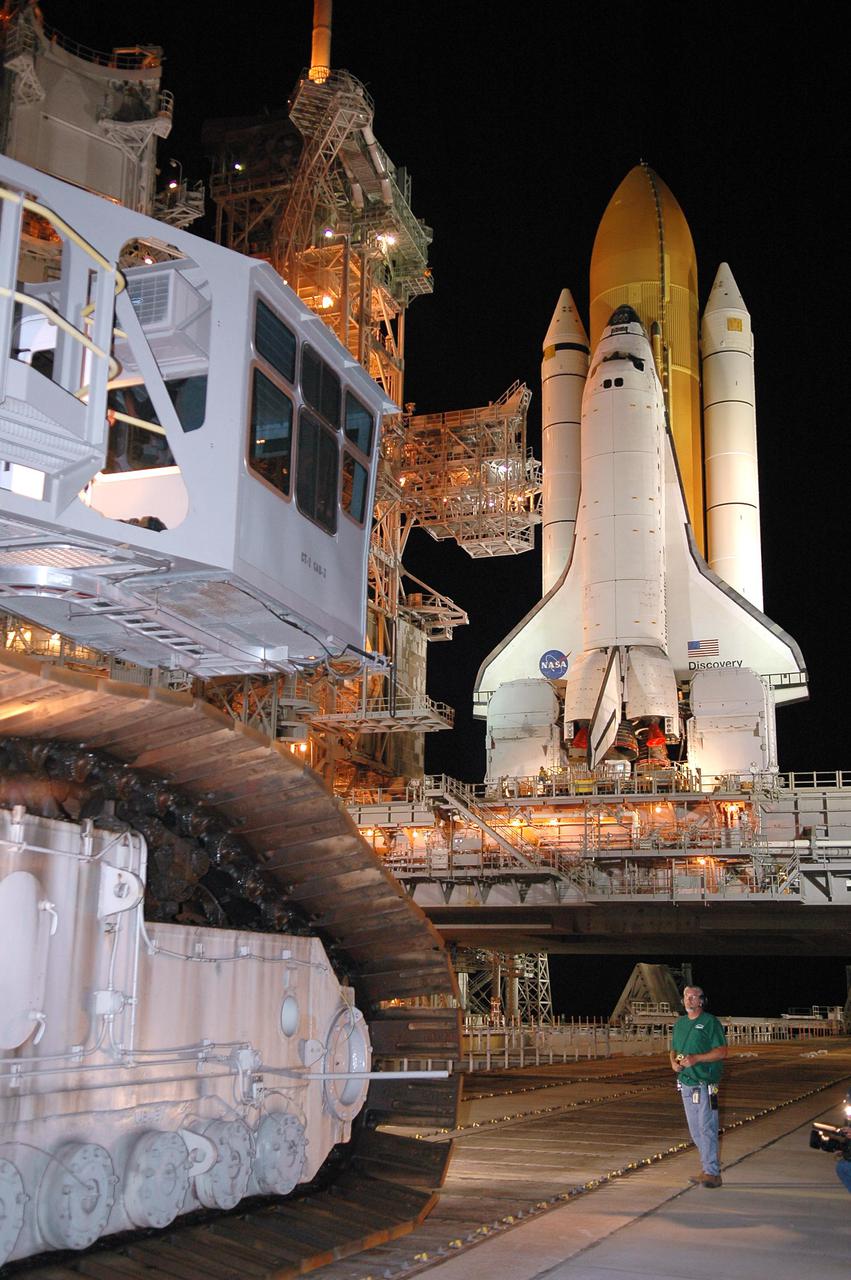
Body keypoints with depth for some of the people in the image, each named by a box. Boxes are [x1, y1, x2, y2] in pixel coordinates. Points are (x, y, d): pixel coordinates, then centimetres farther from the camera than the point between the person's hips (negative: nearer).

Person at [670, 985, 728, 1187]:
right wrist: (674, 1062, -1)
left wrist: (696, 1058, -20)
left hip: (705, 1083, -7)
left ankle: (712, 1173, -4)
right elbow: (674, 1049, 21)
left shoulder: (710, 1022, -7)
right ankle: (708, 1168, 21)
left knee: (707, 1128, -8)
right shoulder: (679, 1023, 14)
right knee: (695, 1130, 11)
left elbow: (722, 1051, -12)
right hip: (685, 1082, 7)